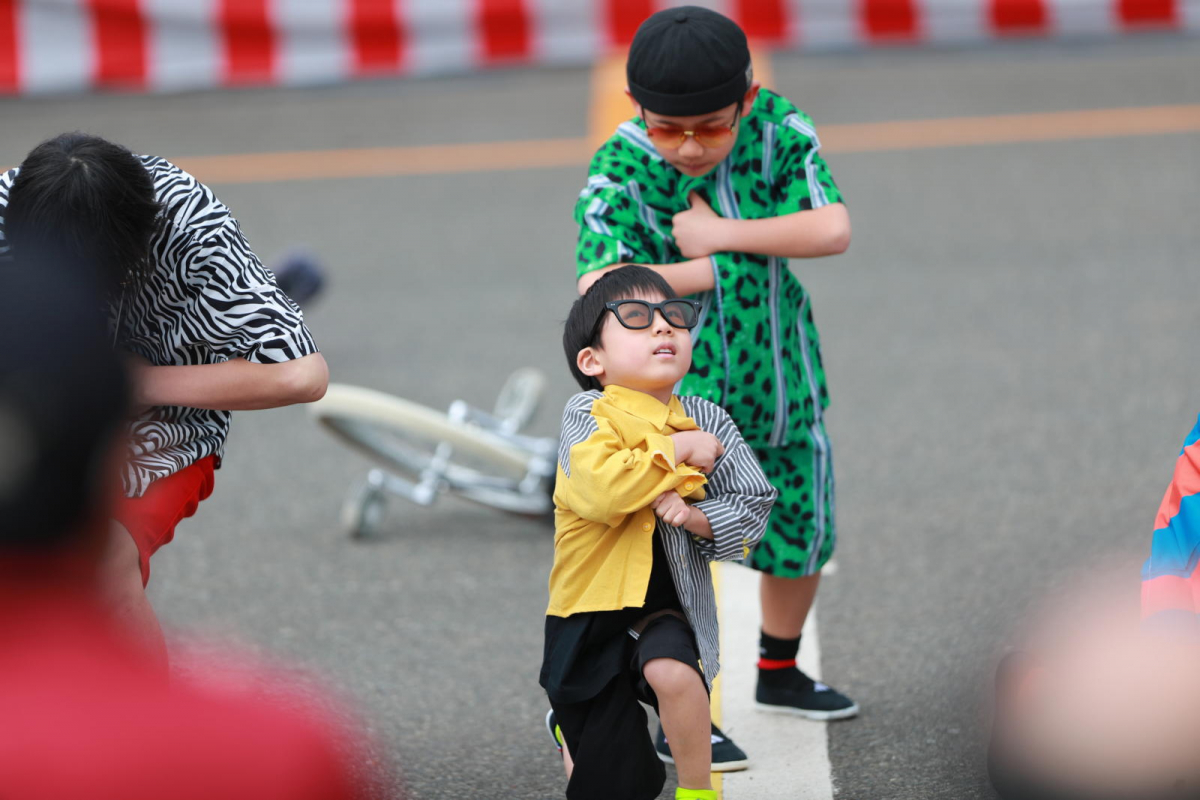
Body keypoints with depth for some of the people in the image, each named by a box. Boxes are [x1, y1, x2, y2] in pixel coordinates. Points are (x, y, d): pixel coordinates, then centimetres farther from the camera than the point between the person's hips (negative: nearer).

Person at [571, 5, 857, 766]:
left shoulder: (780, 129, -10)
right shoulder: (619, 173, -18)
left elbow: (833, 229, -21)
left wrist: (723, 234, -25)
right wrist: (707, 270, -25)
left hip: (781, 376, 4)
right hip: (681, 385, -4)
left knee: (802, 534, 18)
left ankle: (780, 673, 42)